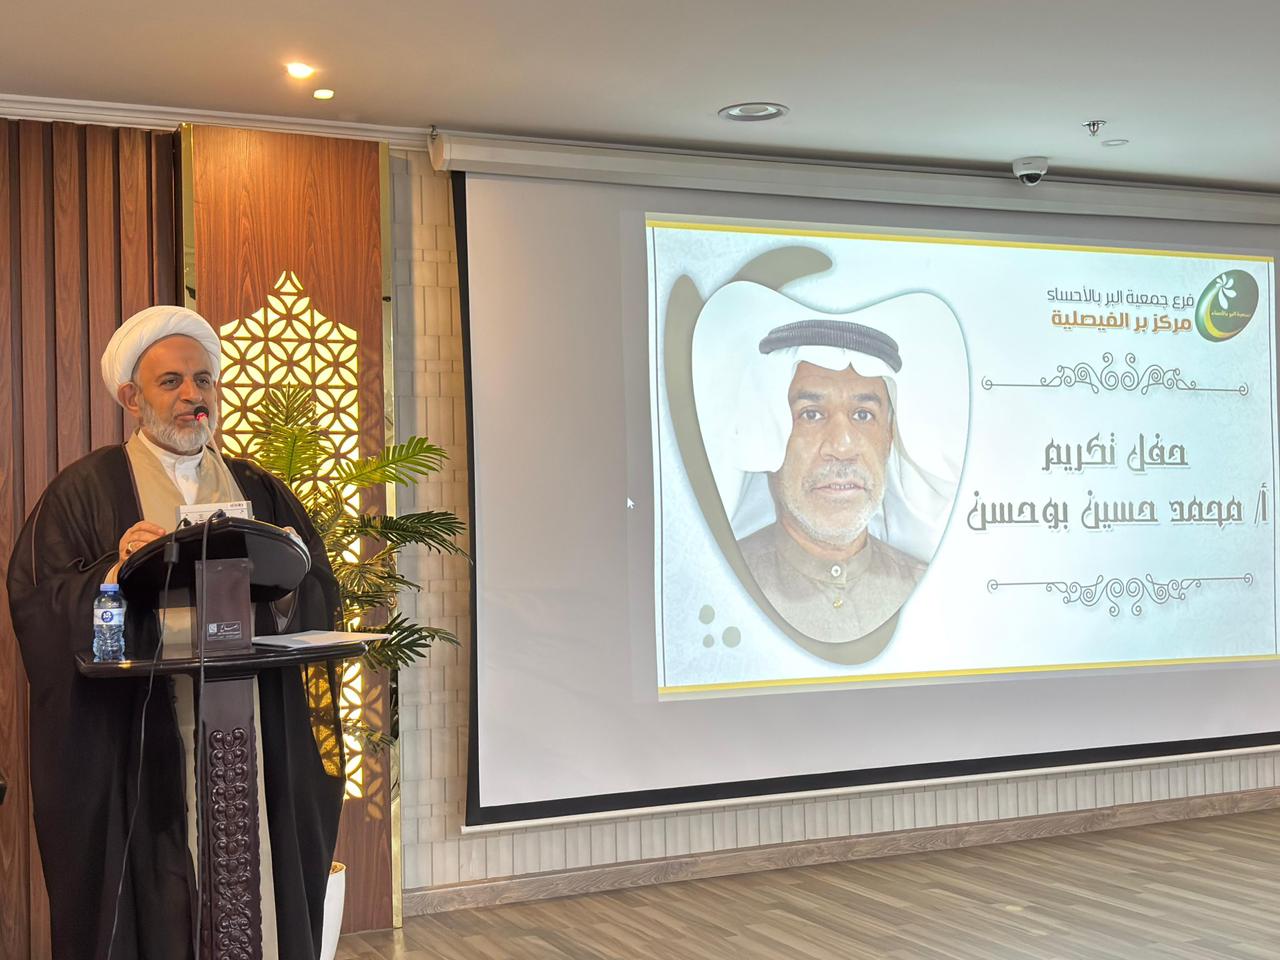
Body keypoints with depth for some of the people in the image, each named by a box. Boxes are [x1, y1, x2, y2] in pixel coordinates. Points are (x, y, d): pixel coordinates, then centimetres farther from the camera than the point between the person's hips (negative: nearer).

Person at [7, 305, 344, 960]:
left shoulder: (258, 490, 14)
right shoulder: (87, 490, 3)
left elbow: (319, 600, 8)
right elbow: (37, 605, -7)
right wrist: (118, 573, -21)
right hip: (139, 754, -3)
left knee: (258, 899, 4)